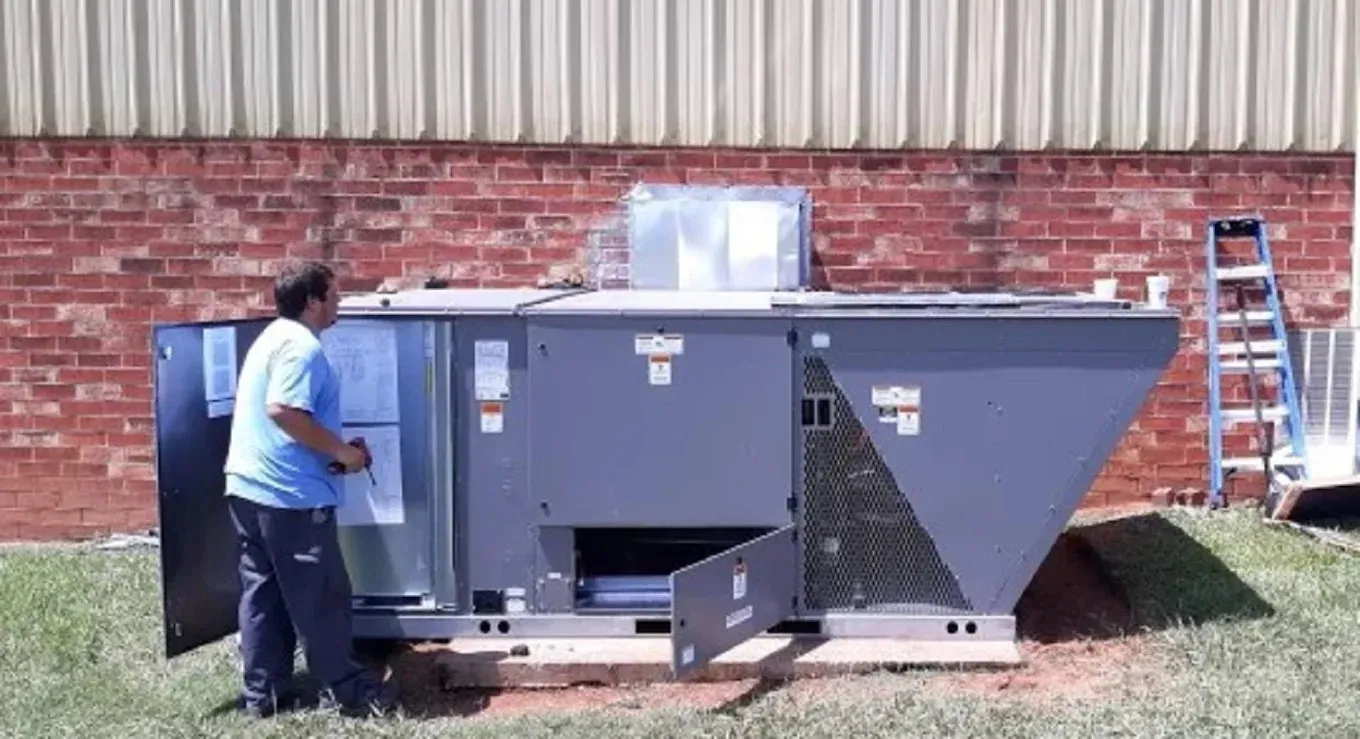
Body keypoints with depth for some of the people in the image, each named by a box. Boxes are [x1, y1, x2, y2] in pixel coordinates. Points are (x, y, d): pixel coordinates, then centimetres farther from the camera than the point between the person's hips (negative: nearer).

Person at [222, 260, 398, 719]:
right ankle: (346, 690, 11)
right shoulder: (301, 345, -15)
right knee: (320, 599, 1)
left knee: (262, 594, 13)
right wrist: (341, 451, -18)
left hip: (250, 488, 10)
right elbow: (283, 410, -27)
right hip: (290, 494, -10)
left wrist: (335, 450, 17)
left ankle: (262, 693, 19)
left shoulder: (274, 337, 18)